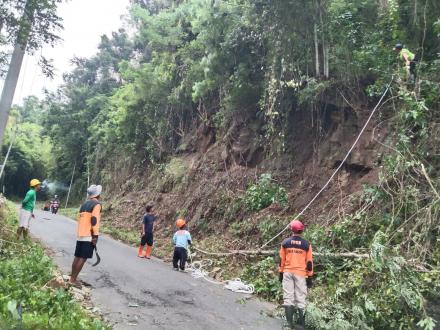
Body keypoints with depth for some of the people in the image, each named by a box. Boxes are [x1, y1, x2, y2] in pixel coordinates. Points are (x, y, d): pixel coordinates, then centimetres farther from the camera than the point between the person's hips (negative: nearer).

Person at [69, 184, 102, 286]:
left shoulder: (84, 205, 18)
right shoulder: (96, 204, -8)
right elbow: (95, 220, -17)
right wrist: (96, 235, -16)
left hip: (80, 234, 8)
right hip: (89, 235, -8)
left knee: (77, 256, 13)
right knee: (83, 258, -5)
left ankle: (72, 278, 19)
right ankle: (74, 279, -5)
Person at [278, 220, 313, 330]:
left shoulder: (285, 242, -1)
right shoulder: (306, 244, -3)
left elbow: (281, 259, 3)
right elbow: (309, 262, 0)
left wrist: (281, 273, 13)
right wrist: (310, 277, 7)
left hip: (287, 273, 1)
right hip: (301, 274, -1)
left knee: (288, 297, 5)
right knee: (300, 298, 5)